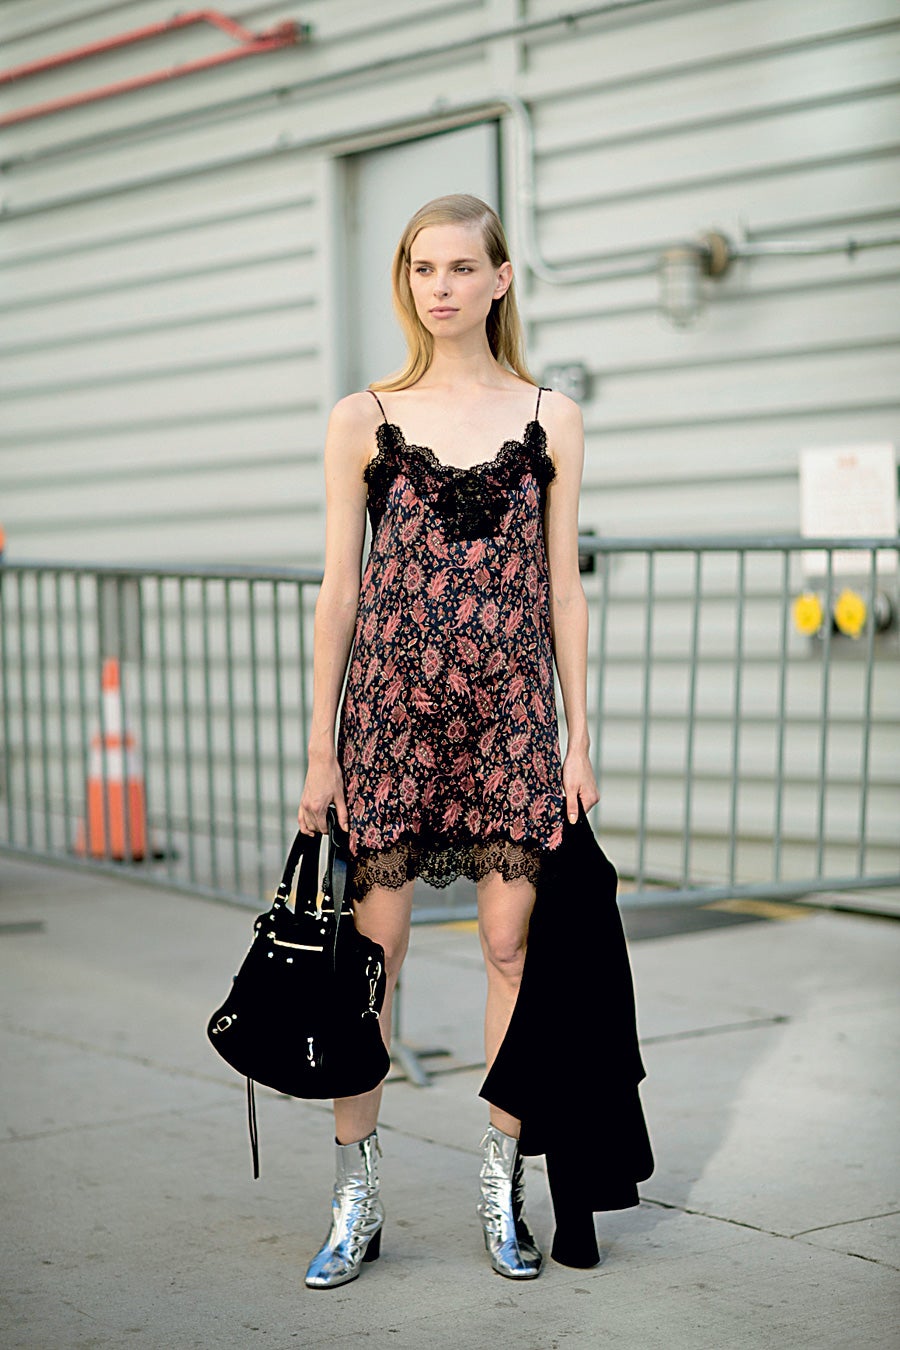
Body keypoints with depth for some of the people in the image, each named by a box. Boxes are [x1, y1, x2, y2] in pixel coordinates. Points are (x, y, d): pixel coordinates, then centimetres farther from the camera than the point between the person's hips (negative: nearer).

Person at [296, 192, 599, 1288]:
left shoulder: (550, 419, 7)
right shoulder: (364, 421, 5)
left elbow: (563, 588, 8)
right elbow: (339, 589, 4)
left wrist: (578, 737, 4)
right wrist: (320, 749, 2)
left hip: (512, 703, 1)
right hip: (390, 696, -1)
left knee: (512, 942, 2)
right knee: (371, 943, 0)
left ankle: (502, 1188, 17)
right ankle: (357, 1200, 11)